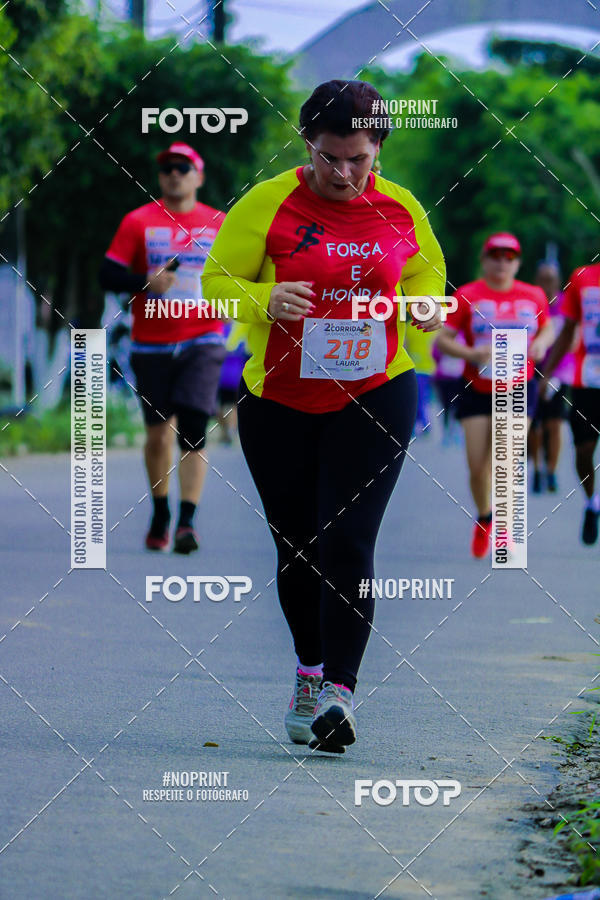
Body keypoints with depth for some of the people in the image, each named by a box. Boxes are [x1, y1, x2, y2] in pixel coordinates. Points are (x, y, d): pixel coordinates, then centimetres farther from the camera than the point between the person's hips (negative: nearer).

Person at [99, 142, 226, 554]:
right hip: (152, 345, 1)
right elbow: (108, 275, 0)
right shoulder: (138, 222, 3)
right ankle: (160, 515, 26)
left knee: (193, 432, -14)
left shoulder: (219, 224, 7)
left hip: (203, 342, -1)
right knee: (158, 433, 7)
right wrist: (146, 281, -17)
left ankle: (188, 521, -17)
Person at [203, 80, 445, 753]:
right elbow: (216, 279, -2)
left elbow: (427, 272, 18)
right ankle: (311, 667, 31)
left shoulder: (401, 210, 1)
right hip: (279, 400, 1)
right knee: (297, 545, 10)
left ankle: (339, 690, -16)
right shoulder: (267, 203, -6)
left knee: (348, 540, -13)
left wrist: (425, 305, -5)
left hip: (375, 395, -1)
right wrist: (266, 299, -22)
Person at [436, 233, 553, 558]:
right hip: (476, 390, 0)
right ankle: (484, 519, 26)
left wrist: (540, 343, -1)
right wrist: (472, 354, -21)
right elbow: (442, 339, -3)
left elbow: (547, 328, 22)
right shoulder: (467, 296, -3)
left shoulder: (534, 296, 5)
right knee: (478, 466, -2)